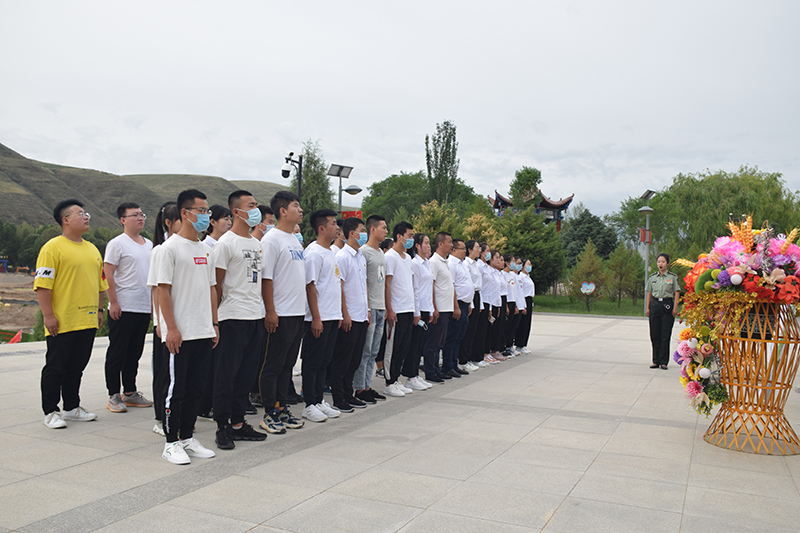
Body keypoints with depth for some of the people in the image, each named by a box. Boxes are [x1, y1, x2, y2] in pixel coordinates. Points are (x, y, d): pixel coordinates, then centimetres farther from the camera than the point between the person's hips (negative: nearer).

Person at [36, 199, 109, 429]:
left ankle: (72, 408, 25)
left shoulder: (92, 249, 15)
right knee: (56, 368, 3)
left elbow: (100, 282, 22)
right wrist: (48, 315, -17)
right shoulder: (53, 247, -8)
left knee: (76, 367, 14)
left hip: (87, 321, 7)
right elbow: (42, 284, -13)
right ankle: (50, 412, 13)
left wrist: (99, 310, 17)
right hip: (62, 322, -7)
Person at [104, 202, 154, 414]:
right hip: (122, 308, -6)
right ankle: (114, 396, 10)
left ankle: (130, 393, 23)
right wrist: (113, 302, -15)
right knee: (117, 353, 2)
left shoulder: (148, 244, 14)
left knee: (135, 352, 14)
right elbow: (108, 275, -10)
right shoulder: (117, 244, -6)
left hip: (145, 307, 6)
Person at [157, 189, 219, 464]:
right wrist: (171, 328, -16)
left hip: (204, 333, 7)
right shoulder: (170, 248, -7)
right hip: (179, 334, -7)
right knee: (176, 388, 2)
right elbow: (163, 290, -11)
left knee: (195, 388, 12)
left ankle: (187, 438, 24)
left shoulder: (206, 249, 14)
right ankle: (171, 442, 13)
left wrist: (214, 323, 13)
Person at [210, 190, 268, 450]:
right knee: (227, 373, -1)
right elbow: (216, 284, -8)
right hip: (233, 318, -7)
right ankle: (222, 427, 9)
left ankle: (238, 422, 22)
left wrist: (263, 311, 15)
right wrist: (217, 315, -8)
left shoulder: (257, 243, 16)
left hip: (256, 317, 7)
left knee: (247, 372, 11)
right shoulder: (226, 243, -7)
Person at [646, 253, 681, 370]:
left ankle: (664, 362, 5)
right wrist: (647, 308, 6)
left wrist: (675, 308, -8)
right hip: (655, 305, 3)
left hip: (667, 305, -3)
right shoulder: (652, 277, 10)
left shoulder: (673, 277, 2)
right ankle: (656, 361, 12)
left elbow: (677, 293, 1)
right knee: (654, 335, 4)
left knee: (665, 335, -2)